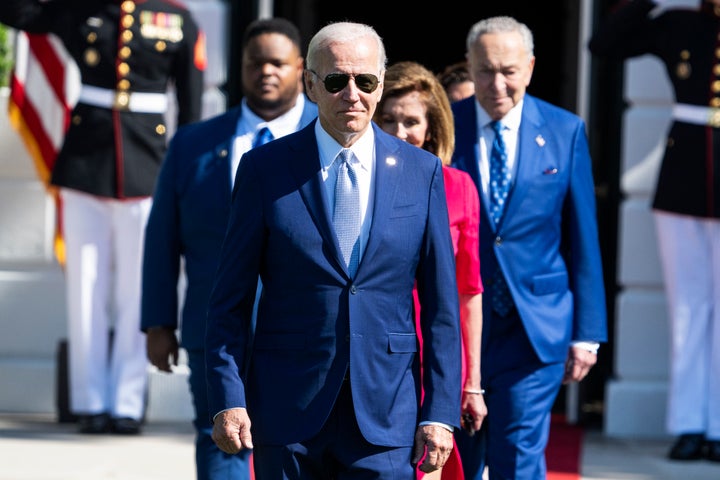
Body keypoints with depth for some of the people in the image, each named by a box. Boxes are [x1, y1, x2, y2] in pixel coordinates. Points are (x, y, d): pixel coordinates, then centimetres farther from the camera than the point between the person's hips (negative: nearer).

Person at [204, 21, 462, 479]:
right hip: (288, 412, 0)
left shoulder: (421, 171, 4)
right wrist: (228, 400, -6)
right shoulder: (264, 167, 2)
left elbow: (442, 306, 5)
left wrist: (440, 412, -2)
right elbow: (231, 300, 3)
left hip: (386, 418, 0)